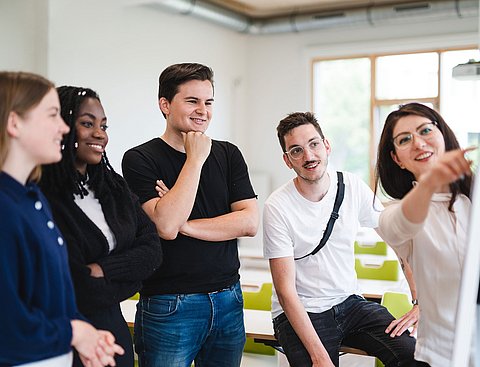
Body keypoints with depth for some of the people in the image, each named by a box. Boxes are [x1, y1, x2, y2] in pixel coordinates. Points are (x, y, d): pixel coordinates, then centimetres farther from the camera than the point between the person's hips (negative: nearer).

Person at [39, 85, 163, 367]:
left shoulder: (113, 186, 5)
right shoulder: (42, 200, -19)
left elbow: (153, 251, -2)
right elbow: (80, 289, -21)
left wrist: (102, 269, -17)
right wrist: (128, 279, -6)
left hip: (115, 329, 7)